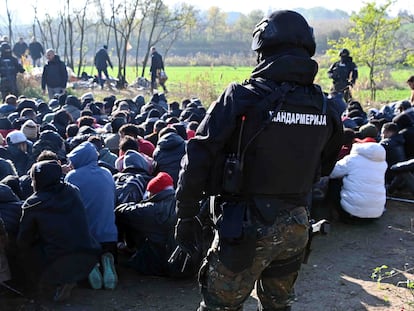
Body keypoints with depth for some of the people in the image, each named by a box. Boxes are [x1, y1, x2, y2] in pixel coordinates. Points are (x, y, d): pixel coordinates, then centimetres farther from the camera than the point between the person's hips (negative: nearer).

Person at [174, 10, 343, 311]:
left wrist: (186, 215, -6)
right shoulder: (326, 108, -1)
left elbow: (198, 159, -16)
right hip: (296, 226, 5)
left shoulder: (243, 98, -17)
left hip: (247, 226, -5)